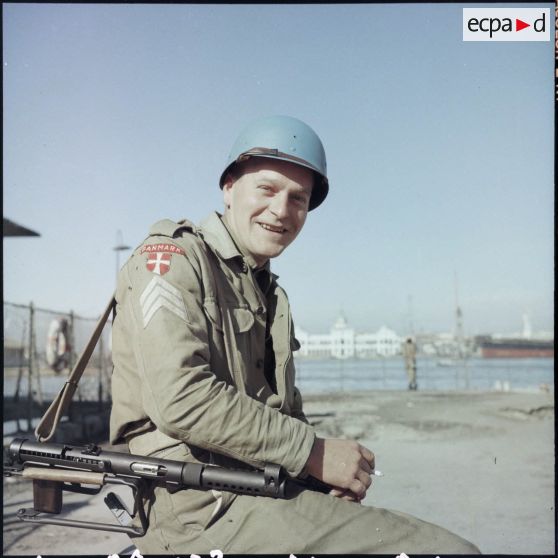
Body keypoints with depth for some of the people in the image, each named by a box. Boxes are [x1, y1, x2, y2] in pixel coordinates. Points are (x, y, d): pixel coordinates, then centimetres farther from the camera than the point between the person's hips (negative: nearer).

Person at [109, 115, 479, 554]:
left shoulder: (272, 295, 22)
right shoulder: (171, 256, -5)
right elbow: (181, 399, -19)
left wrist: (336, 469, 3)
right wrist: (314, 453, -15)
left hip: (267, 491, 9)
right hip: (203, 503, -9)